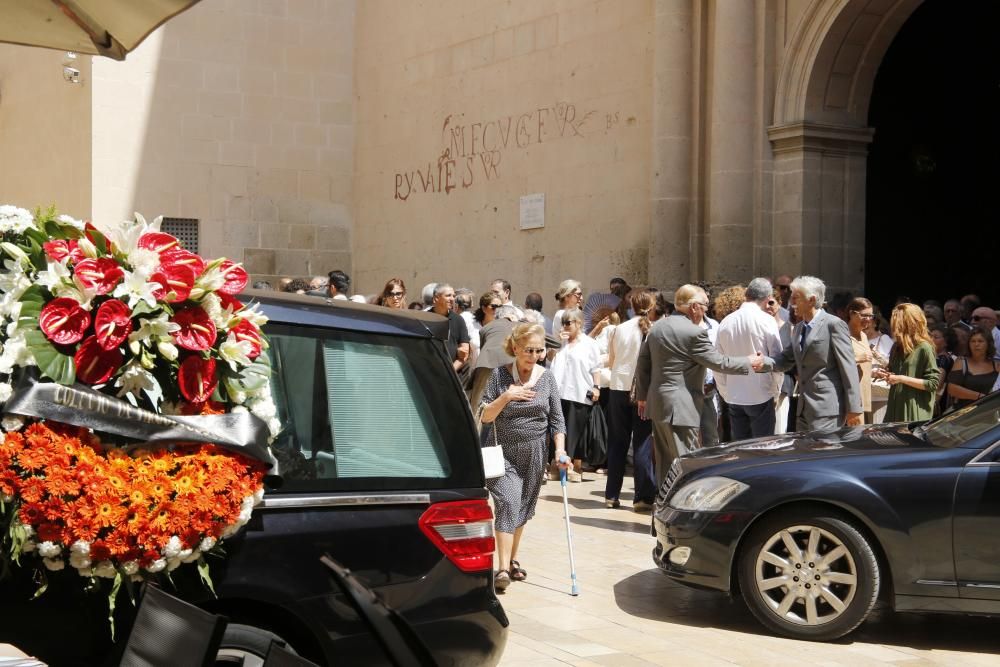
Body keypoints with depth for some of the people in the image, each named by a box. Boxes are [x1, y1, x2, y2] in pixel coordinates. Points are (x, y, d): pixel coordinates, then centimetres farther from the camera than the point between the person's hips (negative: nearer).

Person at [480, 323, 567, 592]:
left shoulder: (546, 377, 0)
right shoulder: (500, 375, -7)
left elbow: (557, 418, 2)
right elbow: (485, 416, -6)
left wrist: (560, 450, -9)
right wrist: (506, 396, -20)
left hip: (534, 453, 3)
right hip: (504, 452, -3)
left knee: (524, 508, 11)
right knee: (508, 503, -16)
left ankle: (513, 559, 28)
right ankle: (503, 569, -18)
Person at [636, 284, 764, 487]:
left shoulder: (656, 327, 9)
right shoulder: (694, 332, -16)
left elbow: (643, 364, 13)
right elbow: (718, 362, -11)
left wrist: (642, 396, 20)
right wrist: (749, 362, 2)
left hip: (657, 404, 8)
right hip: (680, 408, -8)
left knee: (665, 462, 16)